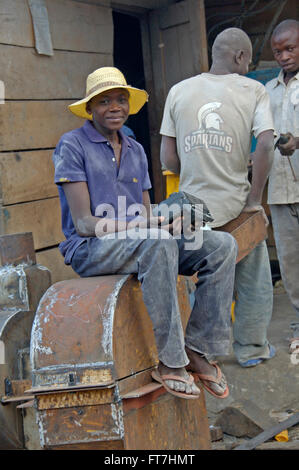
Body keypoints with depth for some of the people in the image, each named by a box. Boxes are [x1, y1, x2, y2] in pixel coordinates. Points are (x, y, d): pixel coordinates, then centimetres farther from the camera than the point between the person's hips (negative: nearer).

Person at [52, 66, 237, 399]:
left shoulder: (135, 151, 17)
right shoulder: (72, 146, -4)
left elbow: (146, 215, 14)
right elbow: (83, 223, -12)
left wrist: (167, 222, -11)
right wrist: (137, 227, -25)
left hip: (141, 245, 7)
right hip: (90, 248, -7)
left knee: (222, 245, -13)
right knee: (159, 244, -38)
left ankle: (198, 347, -9)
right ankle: (168, 362, -31)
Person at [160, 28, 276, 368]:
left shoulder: (179, 91, 5)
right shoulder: (253, 90, -2)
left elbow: (168, 159, 3)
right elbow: (265, 146, -16)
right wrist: (254, 199, -9)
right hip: (234, 205, -2)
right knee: (252, 280, 15)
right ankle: (251, 348, 24)